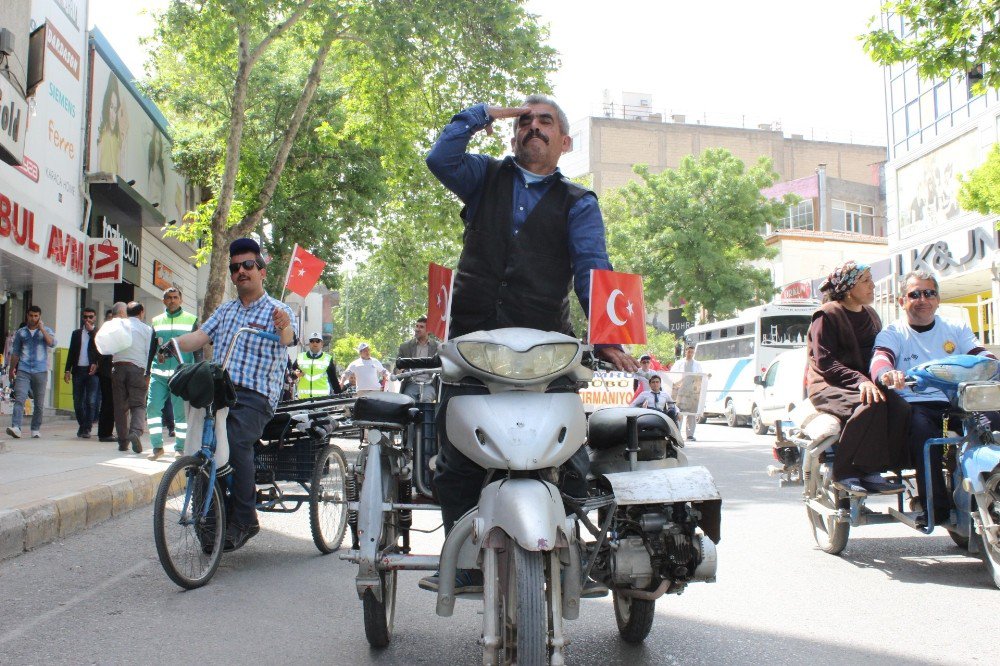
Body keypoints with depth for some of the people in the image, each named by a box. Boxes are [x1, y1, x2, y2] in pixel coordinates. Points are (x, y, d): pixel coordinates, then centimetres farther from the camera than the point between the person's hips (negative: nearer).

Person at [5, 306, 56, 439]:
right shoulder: (20, 332, 14)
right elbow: (15, 352, 19)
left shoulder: (46, 331, 10)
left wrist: (42, 329, -12)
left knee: (39, 403, 3)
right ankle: (15, 427, -23)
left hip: (40, 371, 0)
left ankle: (35, 429, 12)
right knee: (19, 399, -14)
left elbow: (52, 343, -11)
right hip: (23, 371, 0)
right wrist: (11, 370, 17)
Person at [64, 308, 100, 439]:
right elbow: (71, 353, 15)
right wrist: (67, 370, 8)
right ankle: (82, 425, 21)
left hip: (92, 370, -4)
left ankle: (87, 429, -4)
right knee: (78, 401, 6)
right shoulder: (76, 333, 17)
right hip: (78, 370, 4)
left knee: (91, 401, -8)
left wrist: (92, 331, -8)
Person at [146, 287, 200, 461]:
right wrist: (147, 372, 15)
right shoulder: (156, 321, 15)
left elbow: (198, 348, 7)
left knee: (180, 411, -1)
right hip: (158, 373, 3)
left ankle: (180, 447, 9)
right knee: (152, 407, -6)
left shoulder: (191, 320, 6)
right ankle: (157, 446, 4)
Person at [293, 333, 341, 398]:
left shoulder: (328, 359, 6)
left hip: (322, 397, -2)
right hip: (303, 397, 2)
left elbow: (333, 379, 8)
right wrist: (295, 374, -6)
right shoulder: (300, 357, 10)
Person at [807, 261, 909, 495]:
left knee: (899, 406, -25)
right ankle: (844, 472, -24)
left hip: (864, 382, 7)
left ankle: (871, 471, -19)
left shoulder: (870, 315, 20)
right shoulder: (827, 314, -4)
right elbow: (825, 362, -14)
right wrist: (859, 381, -27)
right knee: (869, 405, -36)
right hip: (829, 385, -7)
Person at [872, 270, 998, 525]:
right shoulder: (892, 333, 11)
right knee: (922, 427, -36)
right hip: (914, 405, -3)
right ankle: (936, 507, -29)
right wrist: (887, 373, -36)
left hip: (955, 403, 3)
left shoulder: (956, 330, 21)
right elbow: (880, 359, -10)